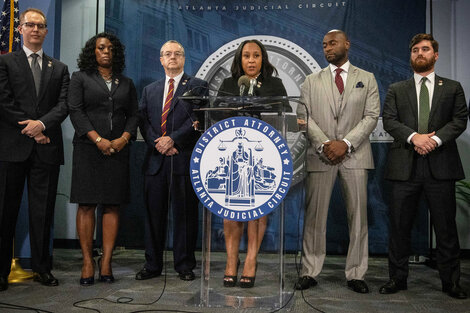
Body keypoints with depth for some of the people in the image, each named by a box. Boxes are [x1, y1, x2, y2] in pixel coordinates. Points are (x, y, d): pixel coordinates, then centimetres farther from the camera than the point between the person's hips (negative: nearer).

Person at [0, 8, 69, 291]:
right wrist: (29, 129, -9)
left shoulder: (59, 68, 16)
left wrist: (42, 124, -12)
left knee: (43, 212, 5)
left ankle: (42, 267, 15)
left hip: (46, 148, 2)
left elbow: (64, 105, 4)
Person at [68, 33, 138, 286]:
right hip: (88, 149, -2)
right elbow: (75, 111, -1)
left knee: (112, 206, -1)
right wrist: (98, 139, -12)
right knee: (86, 205, -5)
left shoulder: (126, 83, 18)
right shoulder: (80, 78, 10)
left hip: (118, 149, 2)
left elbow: (133, 115, 13)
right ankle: (87, 263, 0)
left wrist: (123, 139, -6)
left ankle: (106, 261, 3)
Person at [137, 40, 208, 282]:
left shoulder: (197, 86, 6)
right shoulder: (149, 90, 19)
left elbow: (198, 119, -6)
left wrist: (172, 139, -14)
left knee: (185, 214, 1)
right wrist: (158, 144, -7)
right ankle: (152, 265, 18)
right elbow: (144, 122, 10)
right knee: (154, 214, 7)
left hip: (184, 160, -4)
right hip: (156, 160, 4)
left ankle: (185, 266, 12)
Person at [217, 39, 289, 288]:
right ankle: (231, 261, 5)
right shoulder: (228, 85, 15)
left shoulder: (274, 85, 13)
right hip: (233, 152, 1)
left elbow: (285, 115, 5)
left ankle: (251, 262, 5)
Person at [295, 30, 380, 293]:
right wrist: (324, 144, -12)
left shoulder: (367, 79, 12)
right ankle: (310, 272, 10)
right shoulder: (312, 81, 13)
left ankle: (356, 274, 13)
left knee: (358, 216, 2)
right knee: (315, 216, 1)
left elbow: (371, 116, 2)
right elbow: (304, 117, 4)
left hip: (355, 155, 0)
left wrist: (346, 143, -13)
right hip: (321, 156, 0)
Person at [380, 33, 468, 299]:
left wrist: (435, 138, -14)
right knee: (400, 226, 5)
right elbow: (389, 120, 2)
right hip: (405, 166, 1)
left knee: (446, 227, 5)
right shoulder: (396, 90, 14)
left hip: (440, 166, 0)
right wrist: (414, 137, -14)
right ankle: (398, 278, 17)